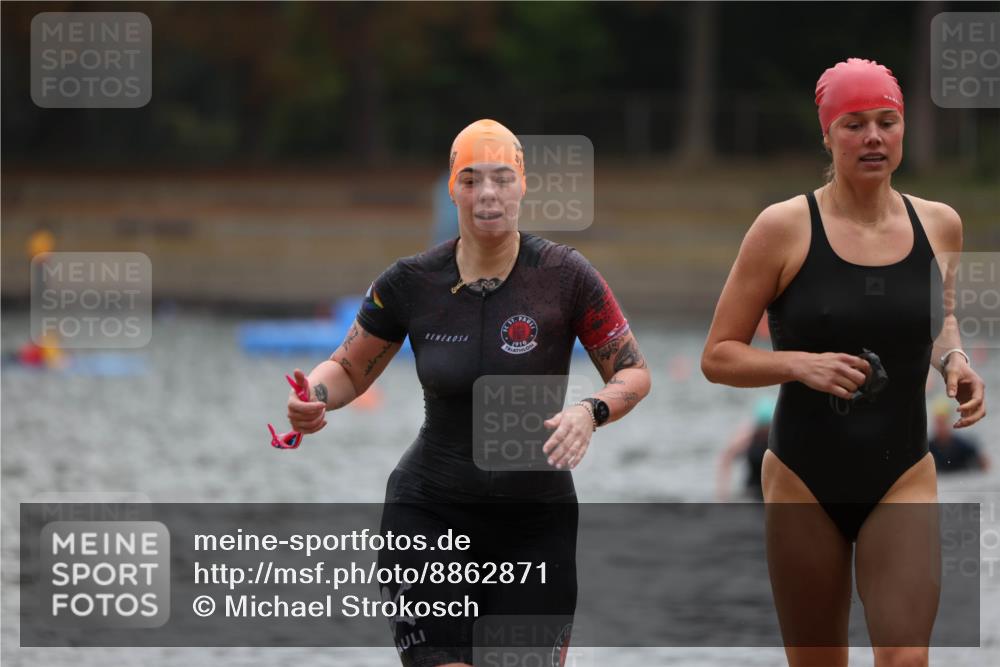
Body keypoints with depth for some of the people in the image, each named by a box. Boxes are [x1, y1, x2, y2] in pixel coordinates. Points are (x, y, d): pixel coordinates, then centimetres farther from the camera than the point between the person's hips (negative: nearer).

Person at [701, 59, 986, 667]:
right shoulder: (785, 228, -9)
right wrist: (800, 365, -22)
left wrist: (955, 361, 3)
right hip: (805, 484, -1)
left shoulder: (939, 225, 1)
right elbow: (718, 356, -6)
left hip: (903, 479, 1)